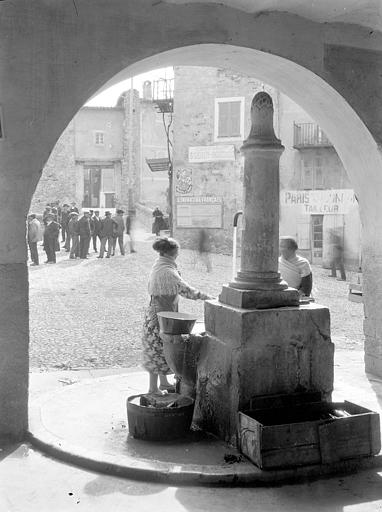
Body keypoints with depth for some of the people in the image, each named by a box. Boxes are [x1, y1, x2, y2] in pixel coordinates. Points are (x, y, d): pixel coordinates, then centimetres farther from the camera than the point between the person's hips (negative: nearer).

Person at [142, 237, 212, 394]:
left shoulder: (159, 266, 7)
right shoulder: (167, 271, -24)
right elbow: (185, 290, -23)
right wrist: (206, 297, -14)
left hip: (156, 312, 10)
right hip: (160, 316, -10)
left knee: (159, 351, 19)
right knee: (158, 352, 0)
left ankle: (163, 382, 32)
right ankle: (153, 388, 10)